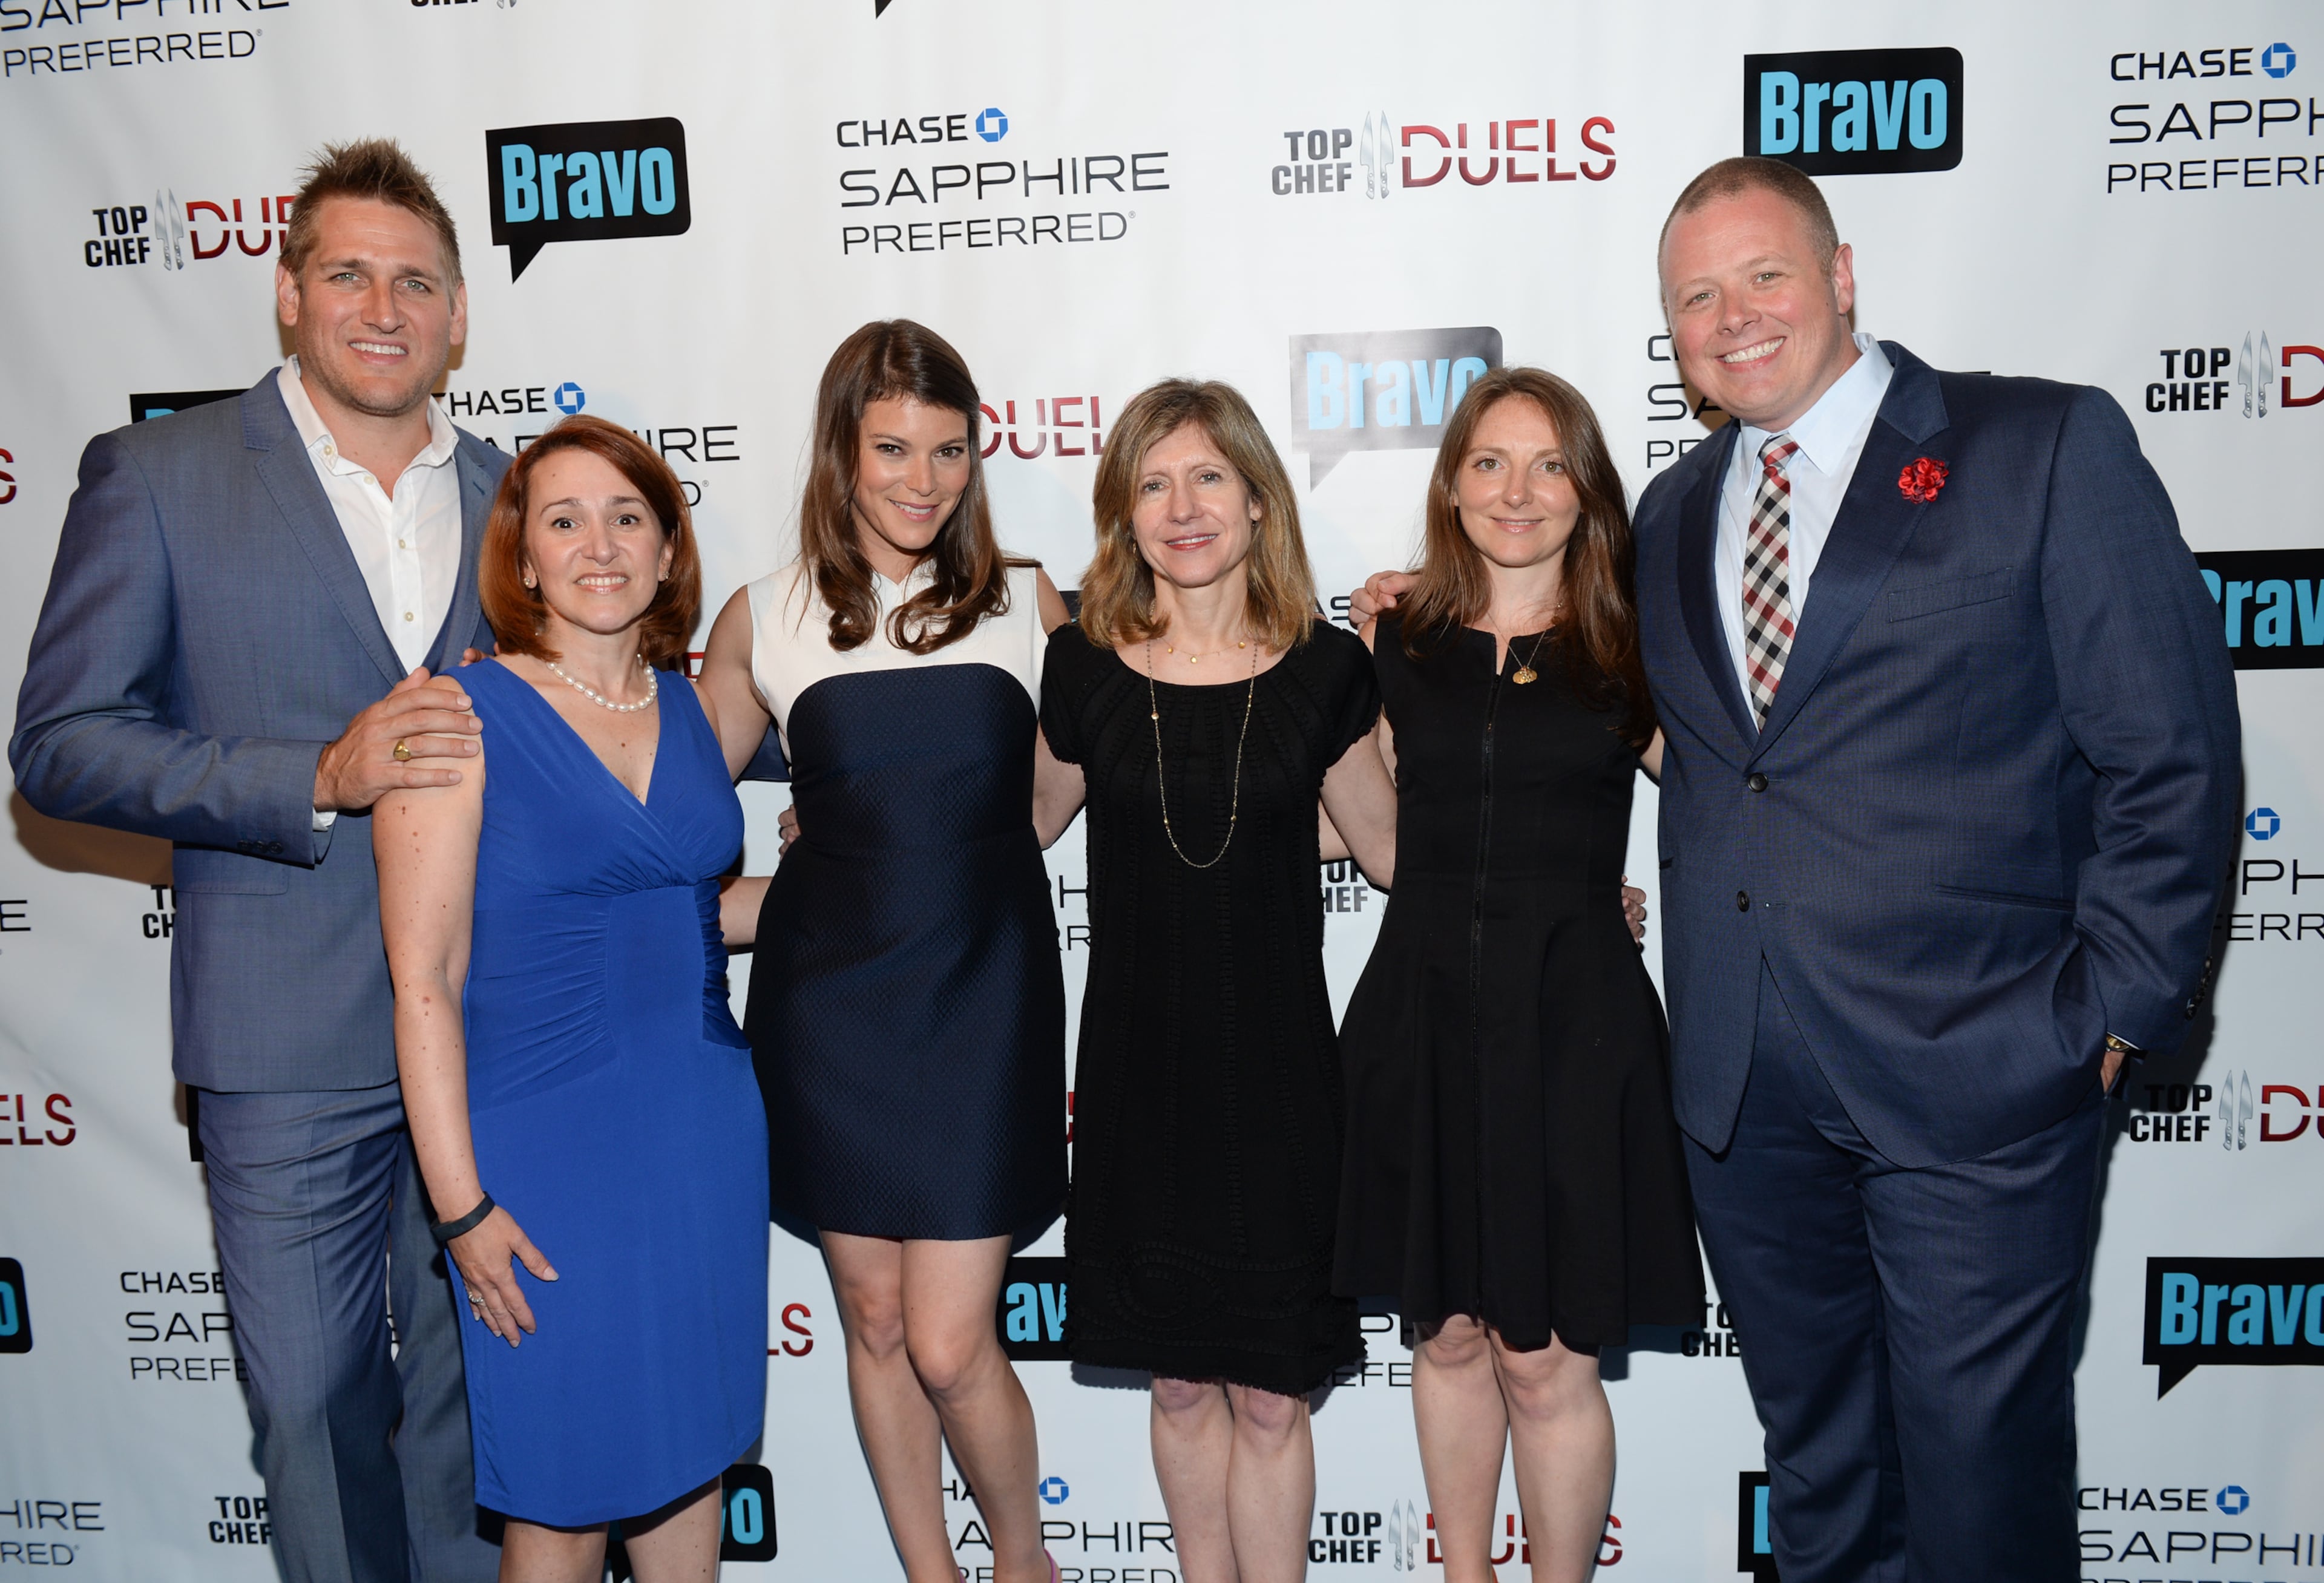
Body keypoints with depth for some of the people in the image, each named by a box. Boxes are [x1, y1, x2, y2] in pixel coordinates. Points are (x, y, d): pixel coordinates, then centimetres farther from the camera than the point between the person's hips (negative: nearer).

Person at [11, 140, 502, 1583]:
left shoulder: (511, 497, 9)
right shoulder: (157, 477, -2)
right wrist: (320, 779, -19)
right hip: (292, 1041, -3)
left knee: (474, 1380, 16)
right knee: (315, 1398, 9)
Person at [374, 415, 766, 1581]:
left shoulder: (689, 710, 6)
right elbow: (424, 980, -12)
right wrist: (461, 1207, -14)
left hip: (705, 1128, 5)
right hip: (548, 1142, -5)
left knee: (689, 1440, 18)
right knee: (567, 1489, 7)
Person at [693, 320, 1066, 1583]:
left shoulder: (1027, 605, 3)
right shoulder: (763, 621, 3)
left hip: (981, 996, -1)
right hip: (825, 1000, 2)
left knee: (949, 1346, -2)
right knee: (871, 1317, 13)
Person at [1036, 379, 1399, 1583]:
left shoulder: (1323, 671, -2)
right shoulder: (1081, 668, -2)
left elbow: (1394, 847, 8)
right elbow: (1019, 828, 13)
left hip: (1275, 1070, -1)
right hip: (1140, 1070, 1)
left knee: (1270, 1392, 8)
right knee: (1180, 1380, 15)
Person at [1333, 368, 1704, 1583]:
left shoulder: (1631, 651, 1)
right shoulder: (1397, 641, 7)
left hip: (1572, 1025, -2)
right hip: (1423, 1014, 2)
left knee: (1546, 1364, 4)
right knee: (1446, 1334, 15)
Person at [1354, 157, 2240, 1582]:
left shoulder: (2049, 447, -4)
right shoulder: (1673, 512, 12)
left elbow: (2170, 757, -5)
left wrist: (2115, 1010, -9)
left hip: (1974, 1074, -4)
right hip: (1742, 1085, 5)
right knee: (1815, 1461, 19)